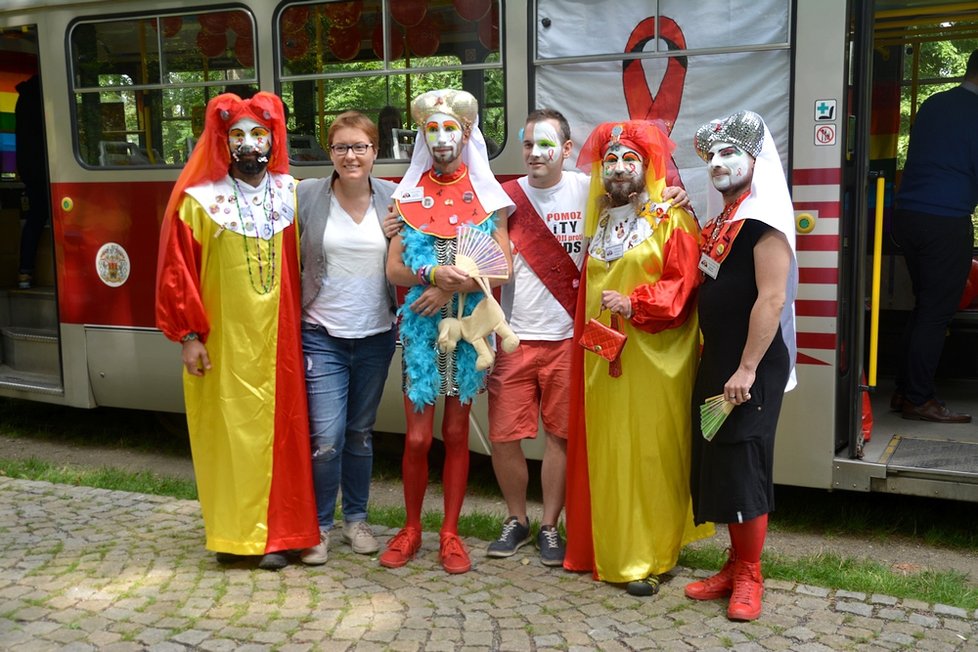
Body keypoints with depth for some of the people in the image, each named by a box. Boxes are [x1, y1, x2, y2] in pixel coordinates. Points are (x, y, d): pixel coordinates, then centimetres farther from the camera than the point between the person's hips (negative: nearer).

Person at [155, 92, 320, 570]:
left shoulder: (292, 195, 6)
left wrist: (305, 323, 6)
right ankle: (232, 533, 17)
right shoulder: (198, 201, -3)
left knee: (279, 431, 6)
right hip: (223, 342, -2)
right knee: (229, 434, 4)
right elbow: (177, 273, -3)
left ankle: (275, 533, 17)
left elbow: (306, 265, 10)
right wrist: (189, 335, -6)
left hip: (278, 338, 3)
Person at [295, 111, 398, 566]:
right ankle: (319, 525, 12)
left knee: (361, 432, 14)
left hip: (376, 335, 2)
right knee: (326, 436, -7)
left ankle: (356, 519, 30)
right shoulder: (306, 196, -4)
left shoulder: (393, 198, 0)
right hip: (322, 335, -2)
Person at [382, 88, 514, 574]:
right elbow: (394, 269, -1)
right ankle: (411, 528, 19)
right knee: (418, 436, -1)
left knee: (456, 432, 8)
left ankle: (450, 533, 20)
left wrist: (451, 288, -14)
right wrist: (436, 273, -19)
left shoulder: (486, 196, 4)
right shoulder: (408, 196, 4)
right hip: (421, 326, 0)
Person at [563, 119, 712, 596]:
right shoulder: (600, 223, 16)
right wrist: (584, 338, 16)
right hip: (602, 357, 5)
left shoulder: (671, 220, -3)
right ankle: (607, 549, 19)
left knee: (648, 455, -2)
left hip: (652, 359, -5)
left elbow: (684, 284, -11)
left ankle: (647, 559, 7)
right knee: (605, 456, 8)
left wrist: (635, 303, -22)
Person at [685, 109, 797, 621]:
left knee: (743, 467, -2)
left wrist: (747, 369, -21)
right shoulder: (720, 219, 12)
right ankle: (735, 565, 24)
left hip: (751, 368, -8)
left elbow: (772, 299, -21)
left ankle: (749, 577, 12)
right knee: (717, 465, 12)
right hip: (715, 361, 8)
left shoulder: (764, 219, -14)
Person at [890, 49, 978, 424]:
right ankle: (919, 400, 5)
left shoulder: (932, 105, 12)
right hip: (946, 222, -7)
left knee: (924, 308, 15)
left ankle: (904, 392, 19)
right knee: (935, 314, 0)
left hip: (908, 215, 7)